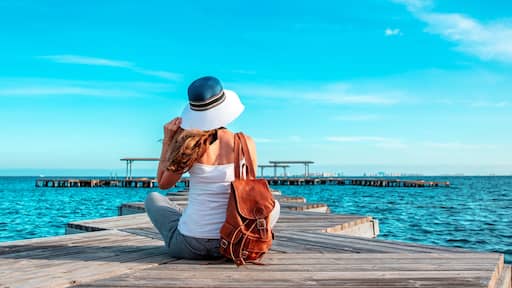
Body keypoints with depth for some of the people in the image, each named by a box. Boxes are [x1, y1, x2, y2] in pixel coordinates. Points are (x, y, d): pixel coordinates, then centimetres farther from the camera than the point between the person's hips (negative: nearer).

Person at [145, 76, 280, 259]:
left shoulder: (188, 143, -10)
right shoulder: (246, 144, -8)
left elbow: (163, 183, 6)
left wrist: (167, 140, 9)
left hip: (189, 247, 0)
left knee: (152, 198, 30)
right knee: (273, 205, 29)